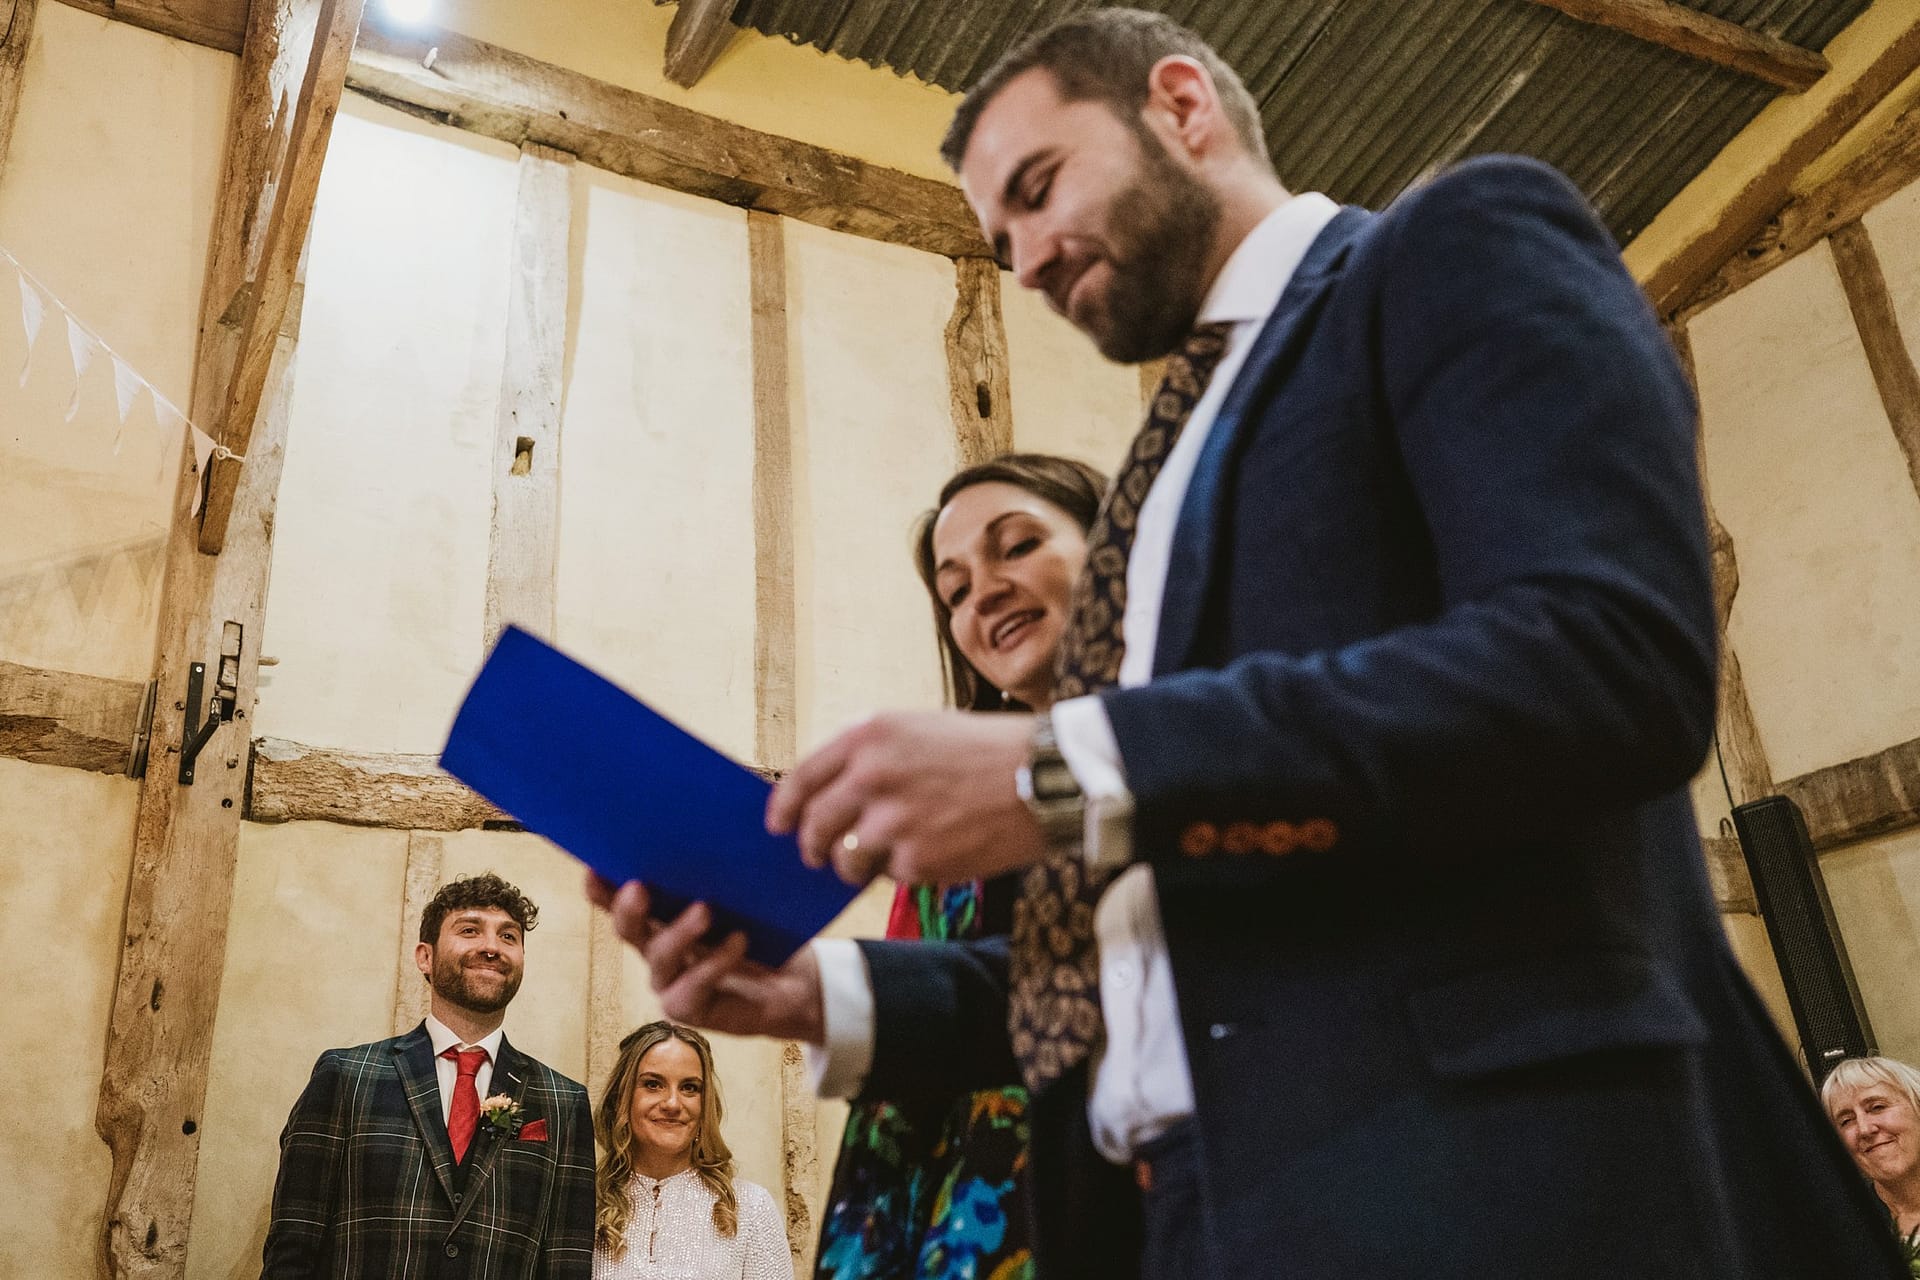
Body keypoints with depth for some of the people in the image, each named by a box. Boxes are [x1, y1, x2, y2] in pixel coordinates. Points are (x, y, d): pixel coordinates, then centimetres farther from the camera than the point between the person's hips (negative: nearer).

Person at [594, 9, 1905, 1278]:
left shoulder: (1462, 247, 0)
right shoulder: (1182, 470, 20)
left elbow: (1611, 658, -18)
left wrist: (1069, 771, -21)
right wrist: (835, 998, 6)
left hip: (1480, 1163, -7)